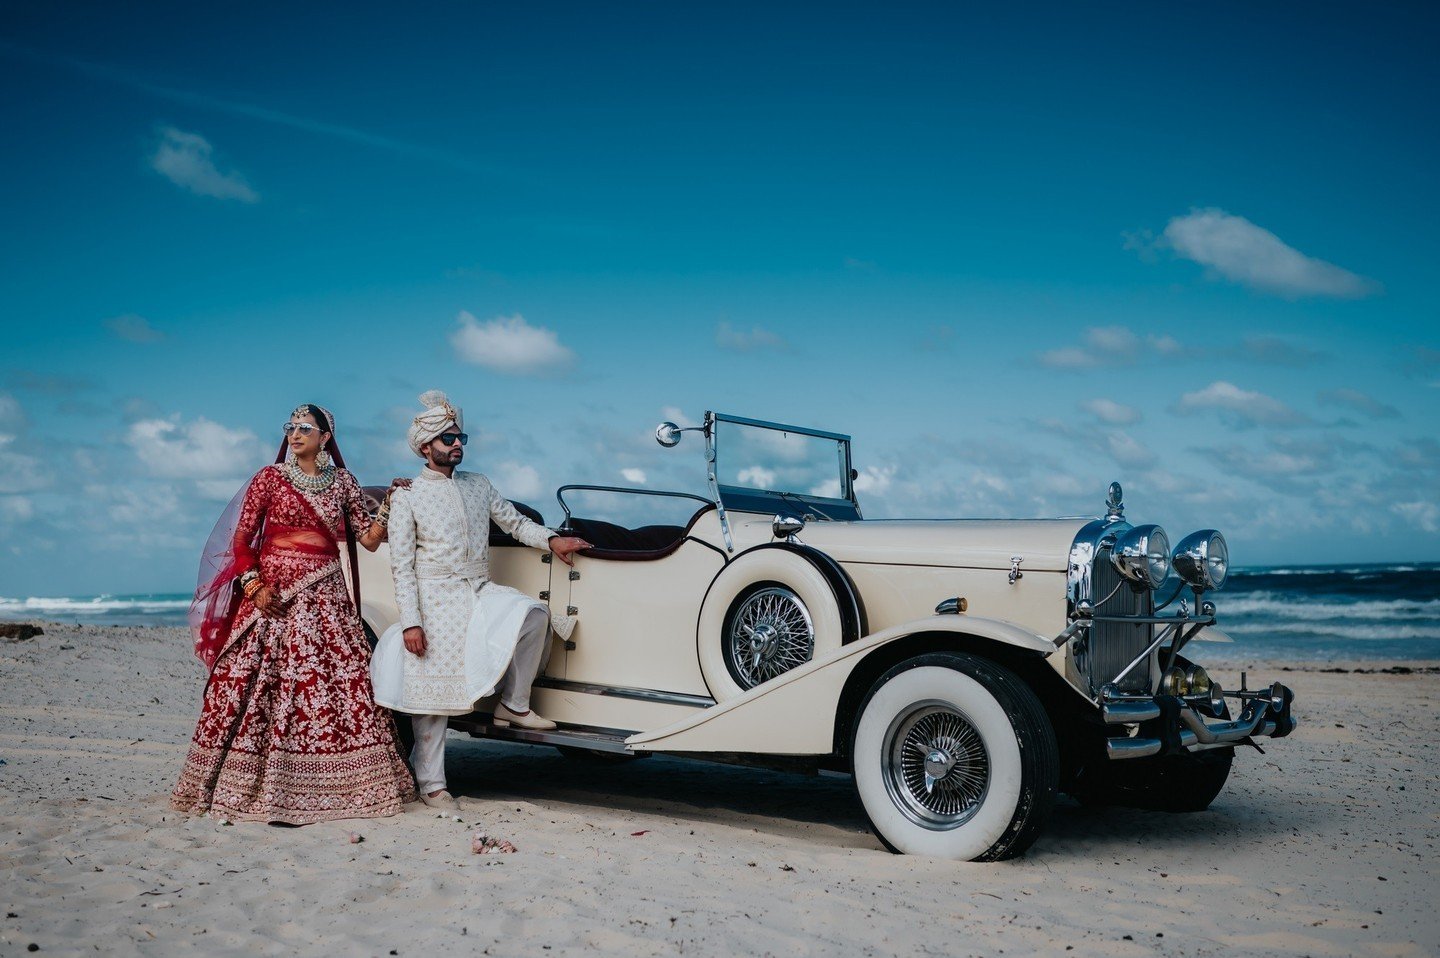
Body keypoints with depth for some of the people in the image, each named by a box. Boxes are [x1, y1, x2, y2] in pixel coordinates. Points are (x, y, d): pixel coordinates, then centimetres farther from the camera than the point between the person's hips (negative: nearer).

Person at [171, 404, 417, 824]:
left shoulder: (343, 482, 11)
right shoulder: (270, 477, 4)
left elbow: (368, 538, 9)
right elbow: (240, 539, 1)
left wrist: (390, 504, -2)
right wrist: (254, 585, -11)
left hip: (325, 598, 3)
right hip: (272, 595, -2)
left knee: (341, 682, -4)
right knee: (258, 683, -8)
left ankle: (331, 786, 4)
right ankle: (263, 787, -1)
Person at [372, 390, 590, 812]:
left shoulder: (479, 485, 11)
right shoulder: (409, 497, -2)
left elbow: (516, 522, 17)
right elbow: (401, 565, -5)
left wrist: (551, 540, -3)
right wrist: (410, 622, -13)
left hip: (480, 592, 4)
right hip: (436, 598, -4)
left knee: (533, 613, -22)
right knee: (434, 687, -3)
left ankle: (514, 704, -6)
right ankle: (431, 784, 9)